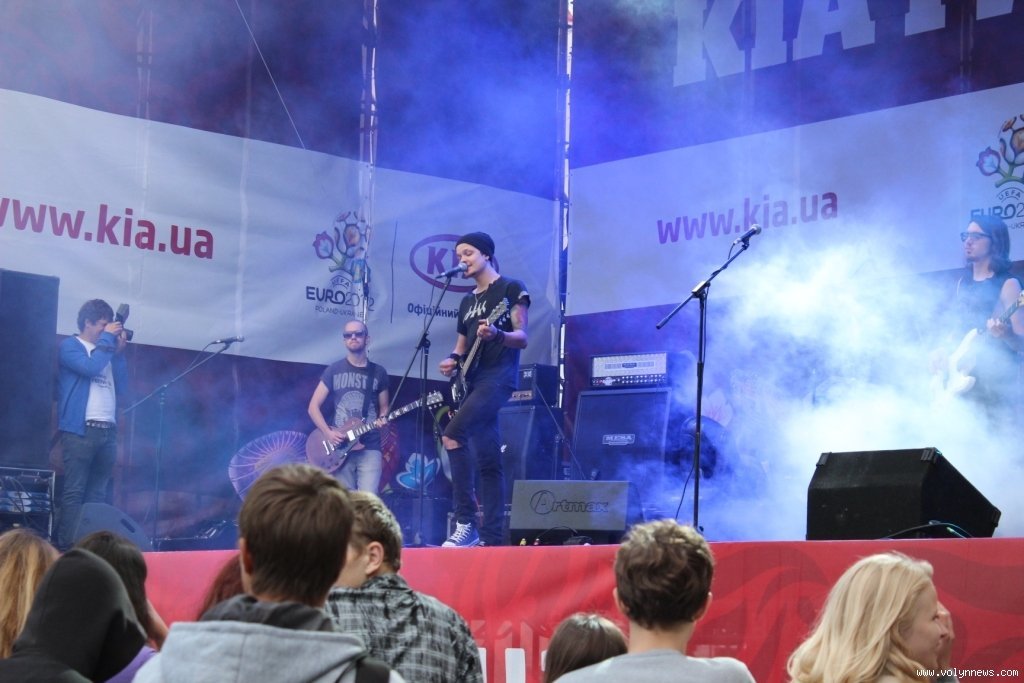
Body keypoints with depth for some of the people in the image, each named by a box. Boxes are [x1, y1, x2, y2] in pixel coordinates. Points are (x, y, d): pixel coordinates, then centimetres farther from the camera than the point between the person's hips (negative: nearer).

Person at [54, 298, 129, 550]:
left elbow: (121, 387, 15)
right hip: (80, 429, -7)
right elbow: (89, 367, -15)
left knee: (97, 494, 4)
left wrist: (119, 352, 8)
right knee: (74, 492, -9)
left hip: (107, 431, 7)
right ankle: (67, 548, -12)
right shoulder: (70, 346, 3)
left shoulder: (107, 350, 22)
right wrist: (107, 338, -4)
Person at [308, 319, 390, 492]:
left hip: (369, 448, 0)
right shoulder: (334, 370, 7)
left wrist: (382, 420, -6)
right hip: (340, 447, 0)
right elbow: (314, 407, 6)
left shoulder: (379, 373, 10)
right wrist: (328, 432, -8)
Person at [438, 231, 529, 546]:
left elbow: (522, 338, -7)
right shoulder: (467, 301, 22)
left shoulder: (511, 288, 0)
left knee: (453, 434, -25)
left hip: (499, 376, -8)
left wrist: (496, 335, -27)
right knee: (488, 463, 4)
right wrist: (451, 361, 3)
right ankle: (492, 538, 3)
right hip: (473, 381, 8)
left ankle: (466, 522, -21)